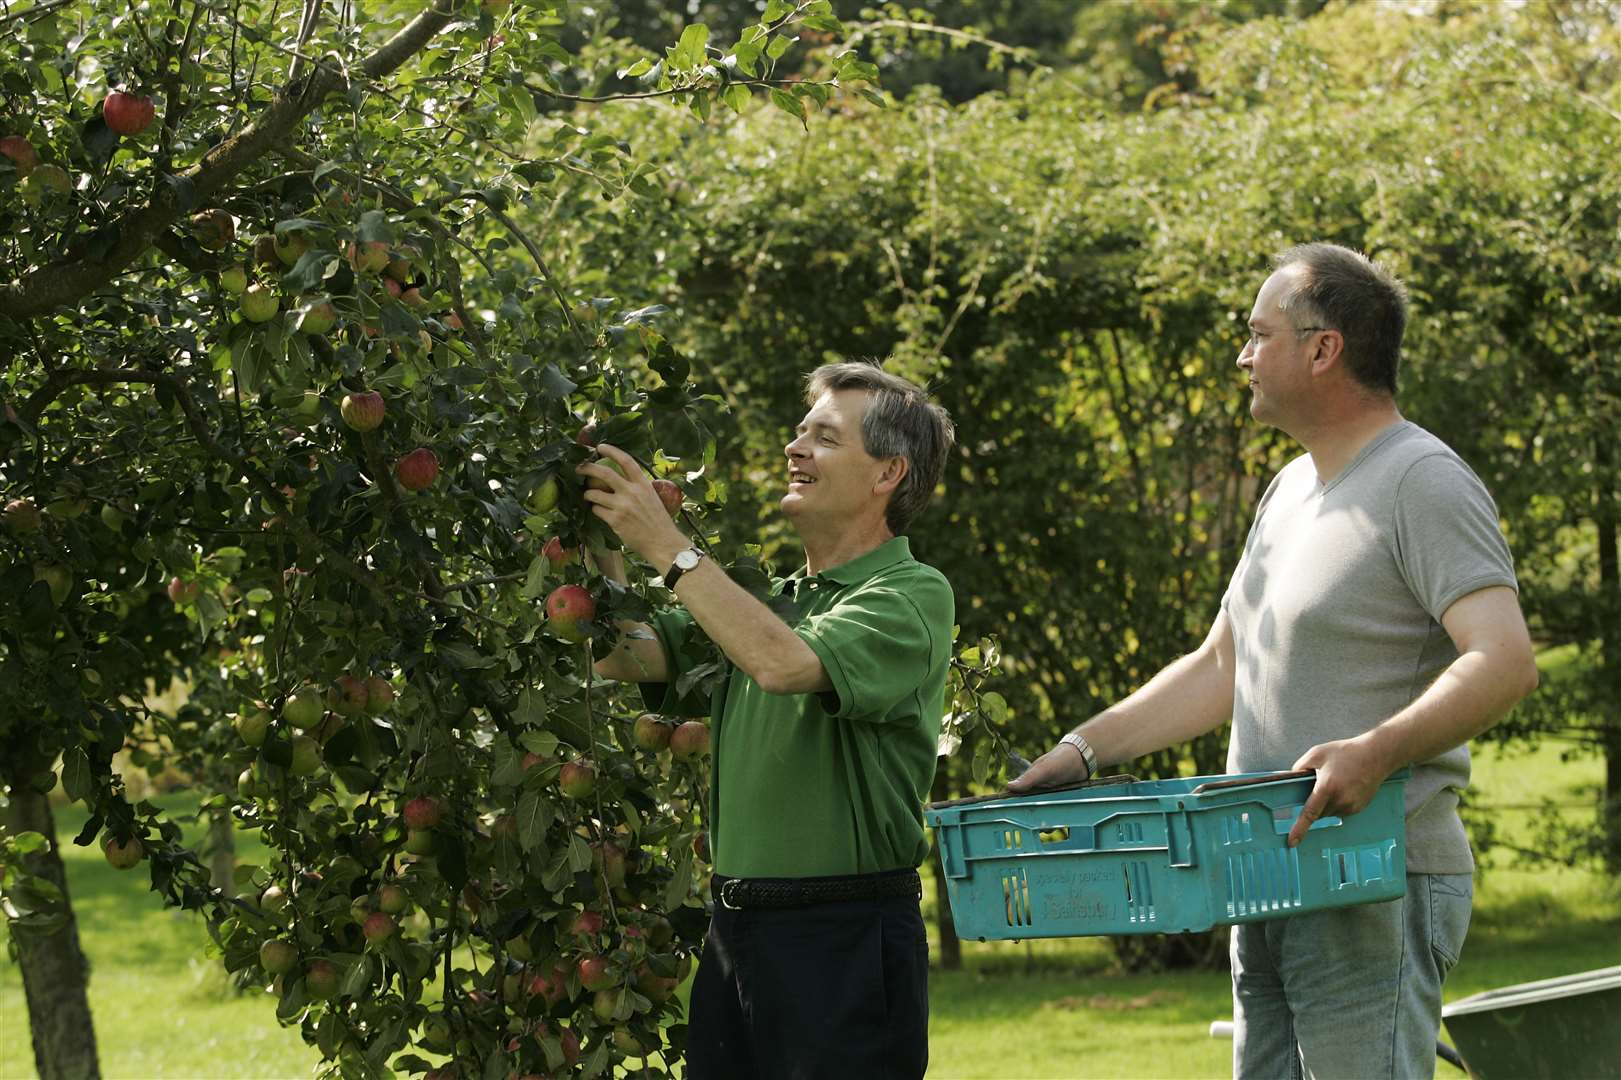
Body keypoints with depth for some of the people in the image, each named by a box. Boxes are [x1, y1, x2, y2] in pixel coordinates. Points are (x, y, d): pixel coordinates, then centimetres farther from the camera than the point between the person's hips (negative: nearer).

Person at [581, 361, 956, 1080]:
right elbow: (624, 656, 14)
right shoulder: (766, 600, 18)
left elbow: (782, 664, -22)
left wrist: (666, 547, -17)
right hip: (735, 936, 7)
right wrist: (601, 541, 2)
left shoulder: (912, 596, -7)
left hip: (846, 941, -7)